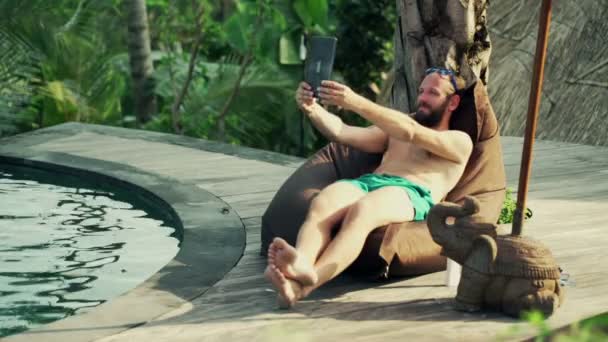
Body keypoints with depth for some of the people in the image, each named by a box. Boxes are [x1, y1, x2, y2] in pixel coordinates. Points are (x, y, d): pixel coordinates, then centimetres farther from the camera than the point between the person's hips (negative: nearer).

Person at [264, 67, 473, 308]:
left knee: (361, 211, -39)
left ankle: (310, 279, -64)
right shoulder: (393, 131, 37)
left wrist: (356, 103, -15)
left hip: (412, 194, -4)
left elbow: (411, 132, -2)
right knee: (322, 204, -32)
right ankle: (291, 278, -60)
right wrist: (312, 109, -3)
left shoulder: (459, 141, 19)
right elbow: (342, 133, 20)